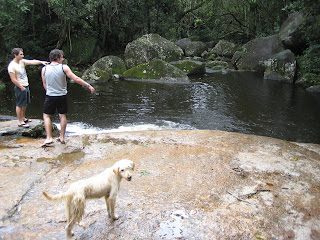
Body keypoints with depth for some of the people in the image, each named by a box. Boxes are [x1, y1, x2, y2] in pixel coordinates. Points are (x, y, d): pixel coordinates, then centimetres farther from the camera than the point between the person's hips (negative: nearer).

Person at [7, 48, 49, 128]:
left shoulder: (22, 61, 5)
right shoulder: (12, 66, -16)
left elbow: (32, 62, -5)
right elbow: (13, 80, -17)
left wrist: (41, 62, -22)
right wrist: (21, 87, -15)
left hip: (26, 86, 8)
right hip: (20, 88, -8)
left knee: (25, 104, 17)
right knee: (19, 105, -1)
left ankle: (23, 118, 31)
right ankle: (20, 122, 6)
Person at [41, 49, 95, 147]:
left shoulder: (44, 69, -1)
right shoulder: (64, 67, -8)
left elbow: (44, 84, 7)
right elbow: (76, 79, -12)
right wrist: (88, 85, -7)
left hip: (50, 96, 0)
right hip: (62, 96, 0)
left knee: (46, 116, 12)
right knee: (62, 116, 14)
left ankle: (49, 138, 3)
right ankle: (62, 137, 20)